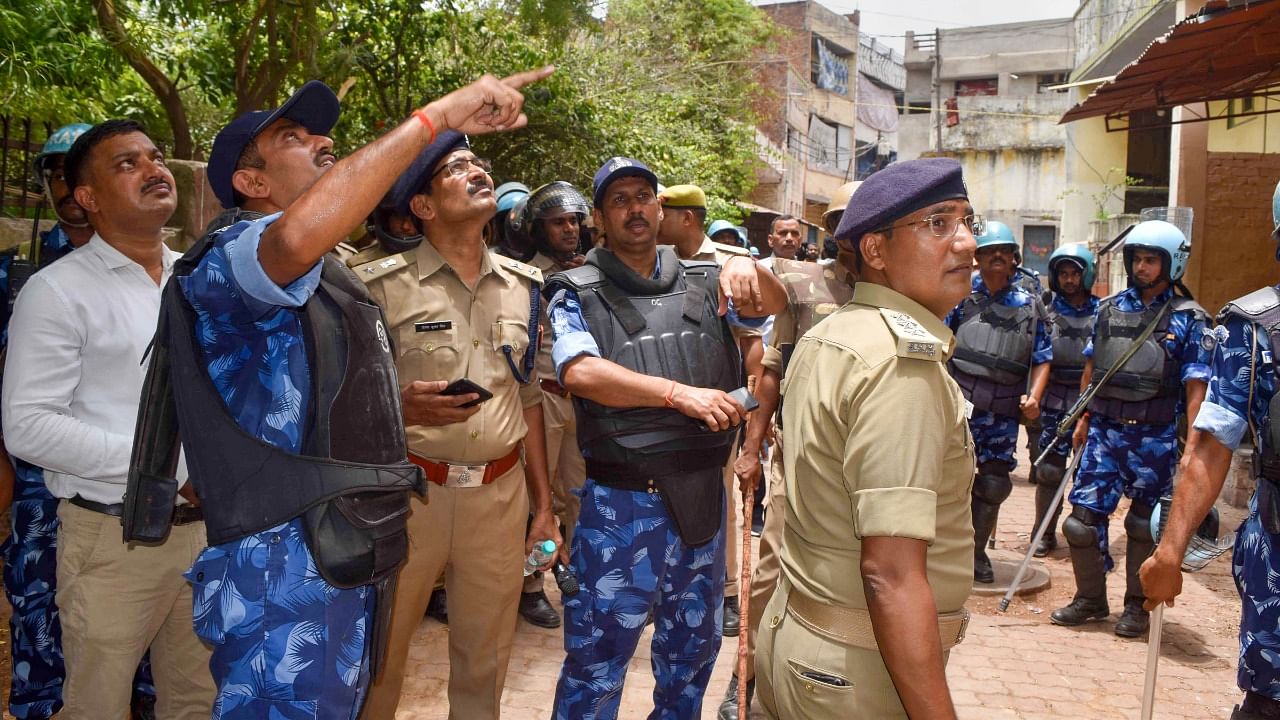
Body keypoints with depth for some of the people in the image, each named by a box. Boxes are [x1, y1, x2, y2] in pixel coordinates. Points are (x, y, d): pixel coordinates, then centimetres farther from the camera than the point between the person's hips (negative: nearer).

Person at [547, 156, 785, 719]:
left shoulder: (703, 283, 7)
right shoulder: (579, 293, -3)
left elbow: (773, 306, -2)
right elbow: (580, 372, -18)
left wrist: (747, 269, -24)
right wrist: (681, 393, -26)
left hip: (703, 497, 4)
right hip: (621, 504, -4)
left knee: (694, 648, 21)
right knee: (598, 658, 6)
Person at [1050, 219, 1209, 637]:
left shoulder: (1187, 319, -3)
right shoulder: (1109, 309, 8)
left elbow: (1195, 387, -6)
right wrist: (1083, 420, 15)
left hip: (1154, 437, -3)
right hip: (1104, 430, 3)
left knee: (1146, 524, 8)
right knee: (1084, 513, 2)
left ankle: (1137, 605, 23)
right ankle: (1090, 598, 19)